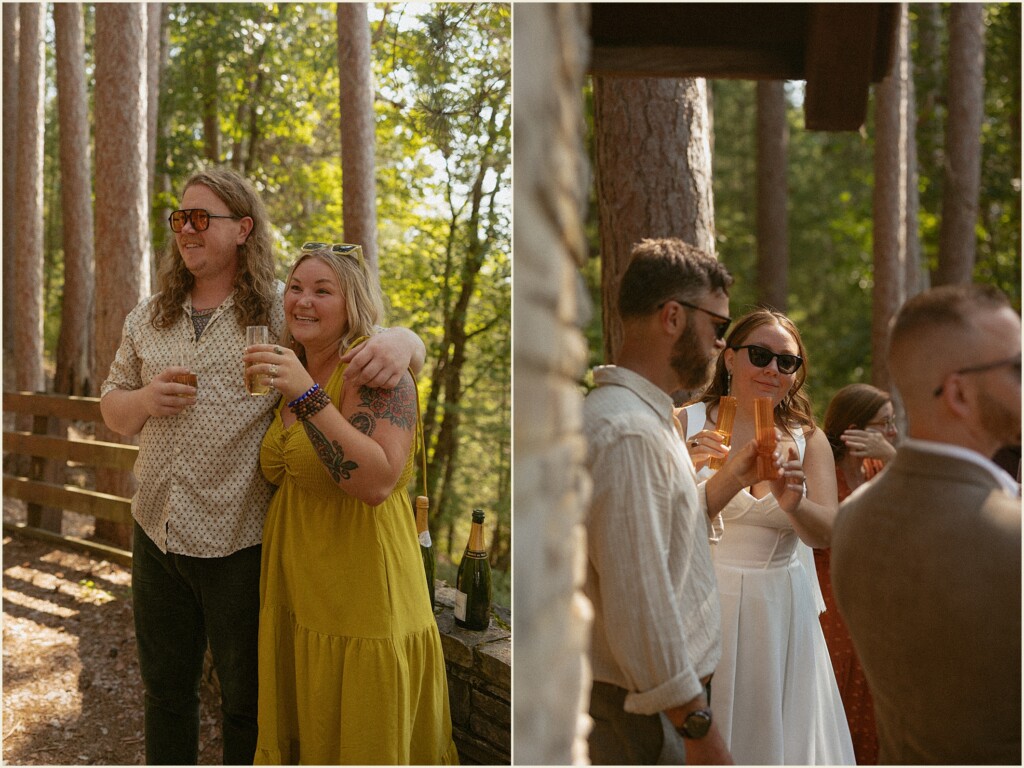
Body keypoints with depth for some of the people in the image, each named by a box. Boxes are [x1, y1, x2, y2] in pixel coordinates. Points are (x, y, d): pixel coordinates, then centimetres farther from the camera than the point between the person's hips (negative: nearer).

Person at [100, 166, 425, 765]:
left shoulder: (287, 311, -6)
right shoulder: (150, 316, 9)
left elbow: (407, 343, -4)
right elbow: (112, 408, 17)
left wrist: (399, 342, -29)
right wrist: (144, 401, -6)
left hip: (242, 542, -5)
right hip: (156, 533, 5)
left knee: (247, 701, 12)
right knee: (166, 686, 21)